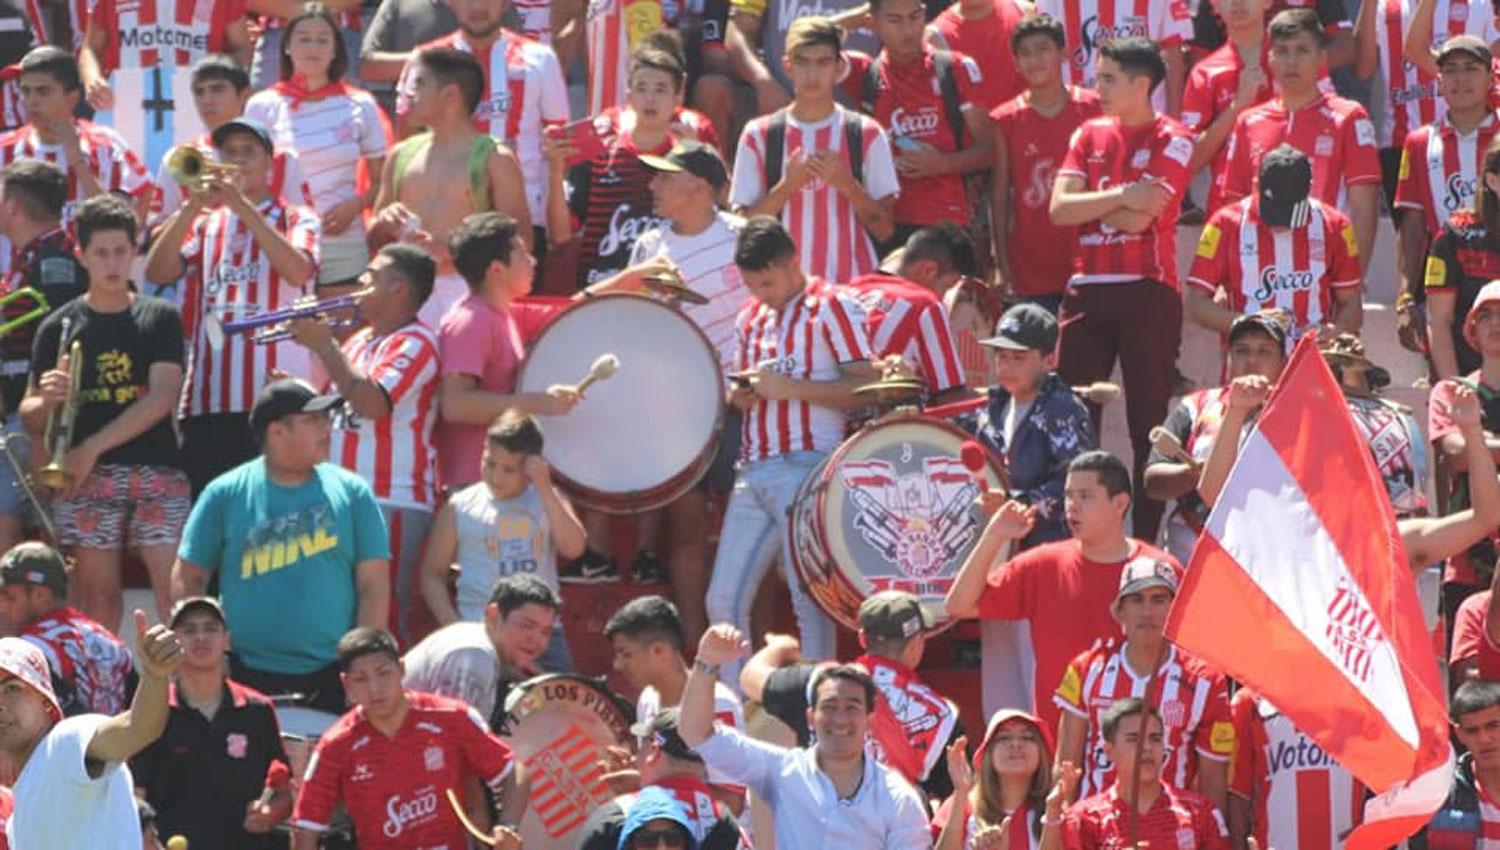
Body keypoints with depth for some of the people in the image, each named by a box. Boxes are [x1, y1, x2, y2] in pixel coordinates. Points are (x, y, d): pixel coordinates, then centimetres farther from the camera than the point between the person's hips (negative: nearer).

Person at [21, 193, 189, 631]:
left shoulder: (160, 319, 8)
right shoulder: (59, 327, 9)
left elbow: (162, 398, -3)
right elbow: (30, 418, 10)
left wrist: (93, 447, -10)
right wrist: (47, 400, -14)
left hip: (156, 474, -1)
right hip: (86, 479, 1)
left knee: (175, 588, -11)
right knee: (98, 595, 0)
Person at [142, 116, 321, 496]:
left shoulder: (297, 220, 11)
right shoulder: (204, 223, 19)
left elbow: (298, 270, -11)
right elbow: (156, 272, 4)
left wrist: (243, 207, -13)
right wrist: (191, 209, -7)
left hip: (273, 395, -3)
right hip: (207, 401, 3)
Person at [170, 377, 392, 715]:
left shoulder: (352, 493, 6)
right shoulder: (225, 494, 4)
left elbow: (373, 586, 4)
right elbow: (187, 580, 7)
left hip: (330, 677, 1)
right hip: (246, 674, -1)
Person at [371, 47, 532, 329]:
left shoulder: (494, 159, -1)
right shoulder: (402, 155, 16)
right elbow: (374, 239, 22)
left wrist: (447, 249, -19)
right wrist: (385, 222, -3)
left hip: (465, 292, -5)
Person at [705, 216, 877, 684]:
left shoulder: (831, 309, -1)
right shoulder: (751, 318, 20)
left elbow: (867, 389, -9)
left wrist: (789, 387, -16)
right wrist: (741, 394, 6)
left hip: (807, 469, -7)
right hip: (754, 471, 8)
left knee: (810, 600, -10)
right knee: (723, 600, 3)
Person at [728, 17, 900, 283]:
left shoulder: (865, 134, 4)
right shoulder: (760, 136, 5)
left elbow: (885, 230, 3)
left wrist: (846, 183, -12)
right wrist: (787, 186, -11)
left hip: (853, 280, 0)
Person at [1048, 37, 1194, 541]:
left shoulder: (1171, 142, -2)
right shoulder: (1089, 135, 13)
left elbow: (1138, 218, -14)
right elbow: (1059, 209, 0)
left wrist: (1090, 204, -1)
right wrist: (1121, 195, -11)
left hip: (1147, 293, -5)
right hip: (1087, 291, 5)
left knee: (1149, 424, -1)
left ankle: (1148, 539, 1)